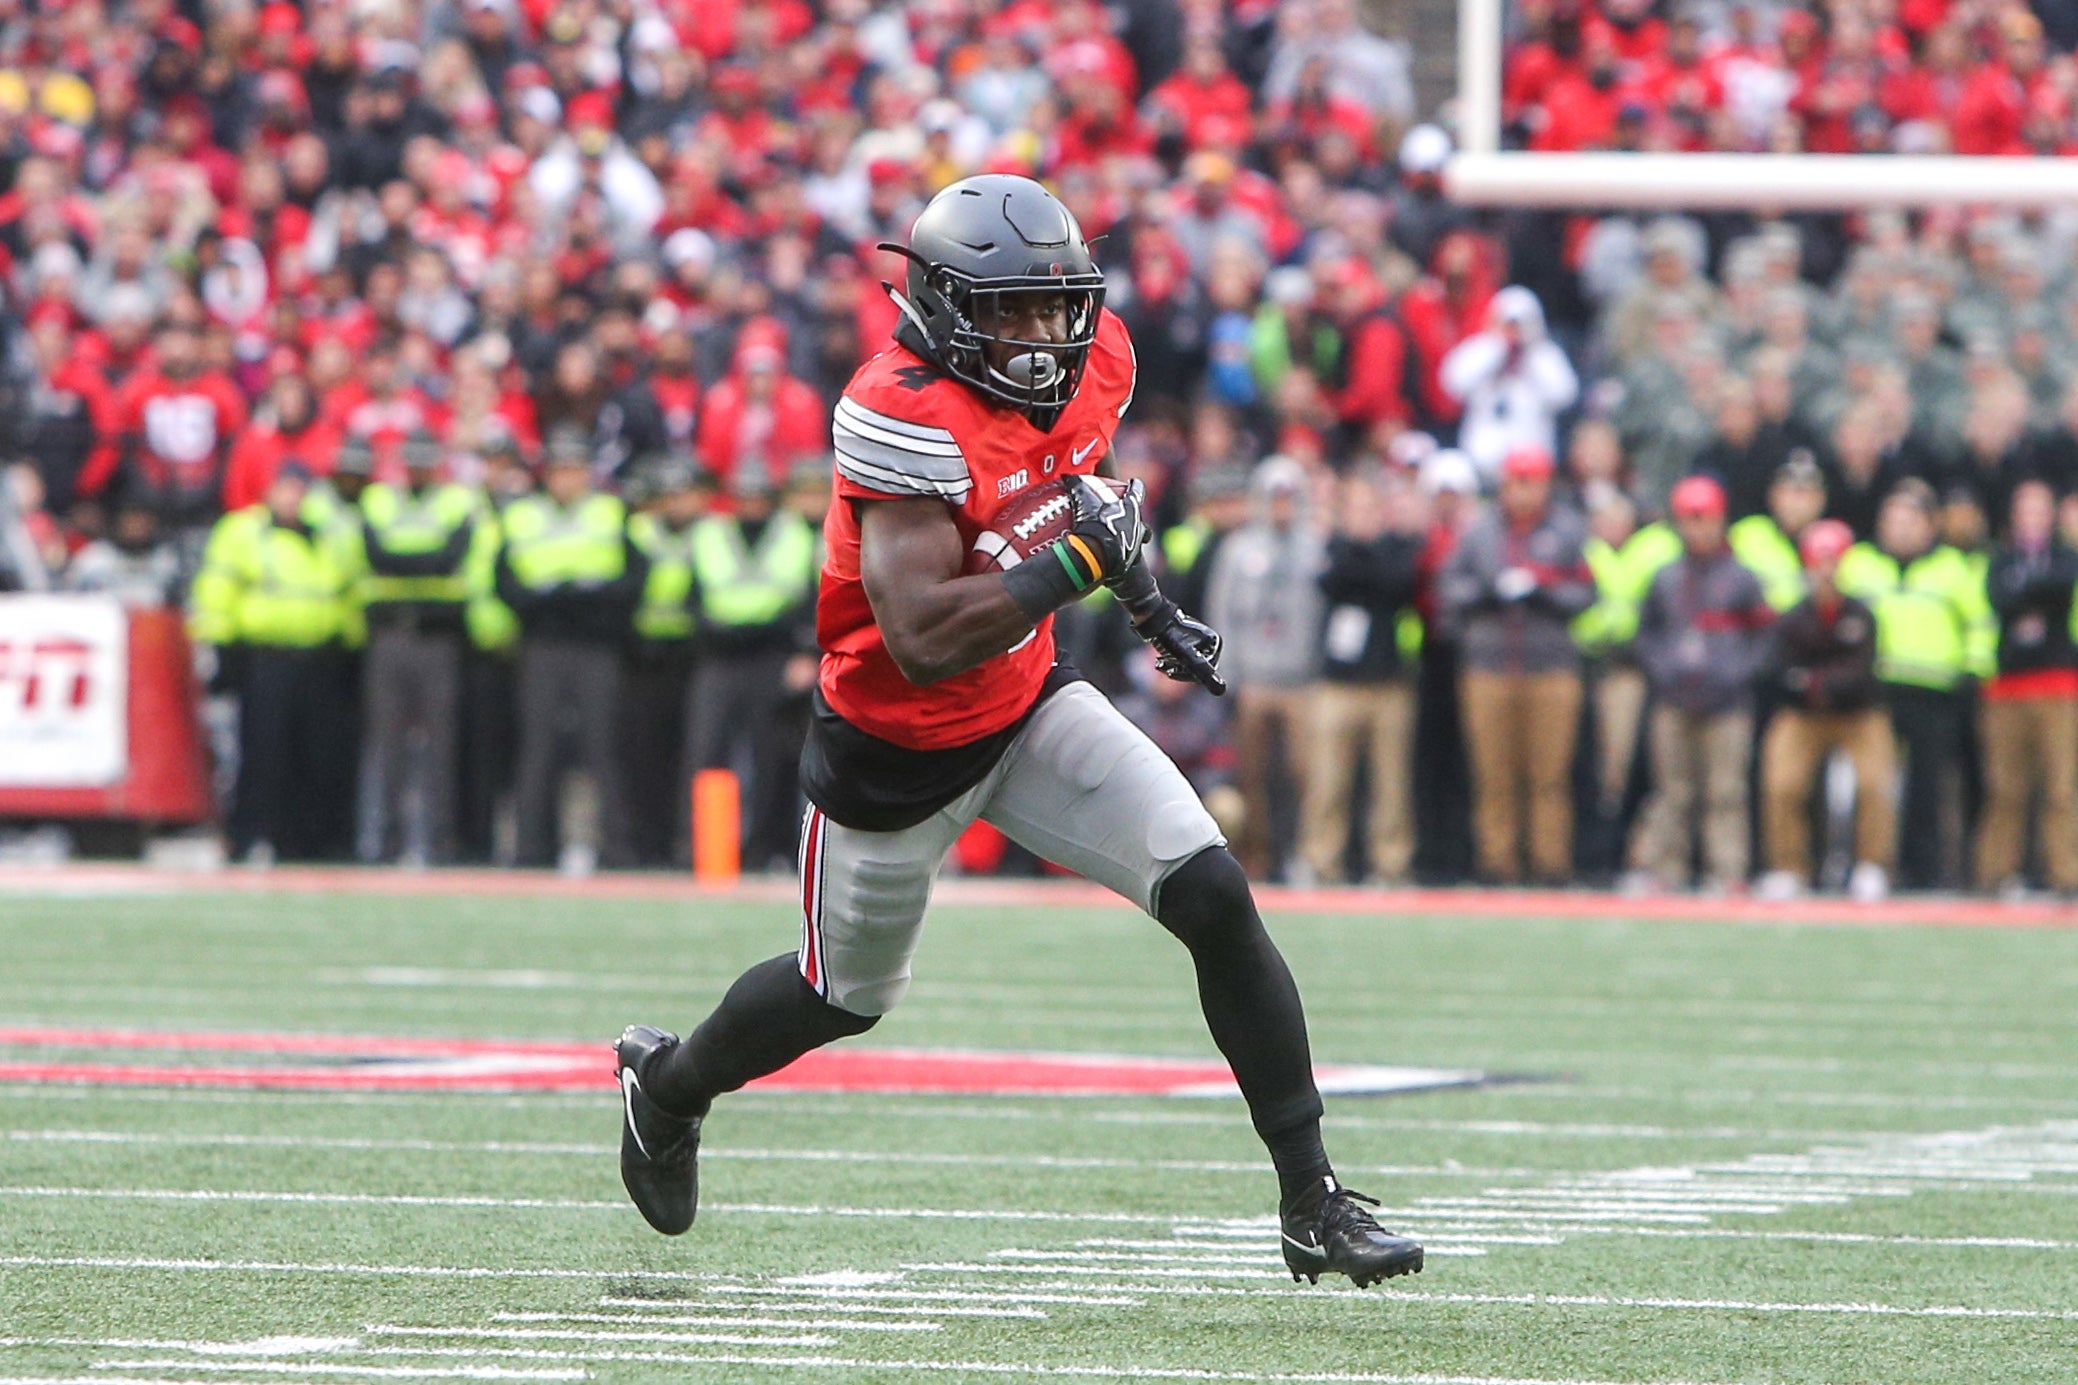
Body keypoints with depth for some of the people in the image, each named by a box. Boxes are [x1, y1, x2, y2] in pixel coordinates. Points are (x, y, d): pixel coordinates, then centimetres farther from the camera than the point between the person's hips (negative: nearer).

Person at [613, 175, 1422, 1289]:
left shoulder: (1094, 363, -7)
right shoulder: (906, 414, -31)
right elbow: (923, 641, -38)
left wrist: (1145, 601, 13)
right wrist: (1078, 562, -37)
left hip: (1029, 707, 5)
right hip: (896, 751, -5)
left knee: (1217, 902, -13)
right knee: (847, 996, 16)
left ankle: (1313, 1203, -7)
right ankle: (668, 1083, 50)